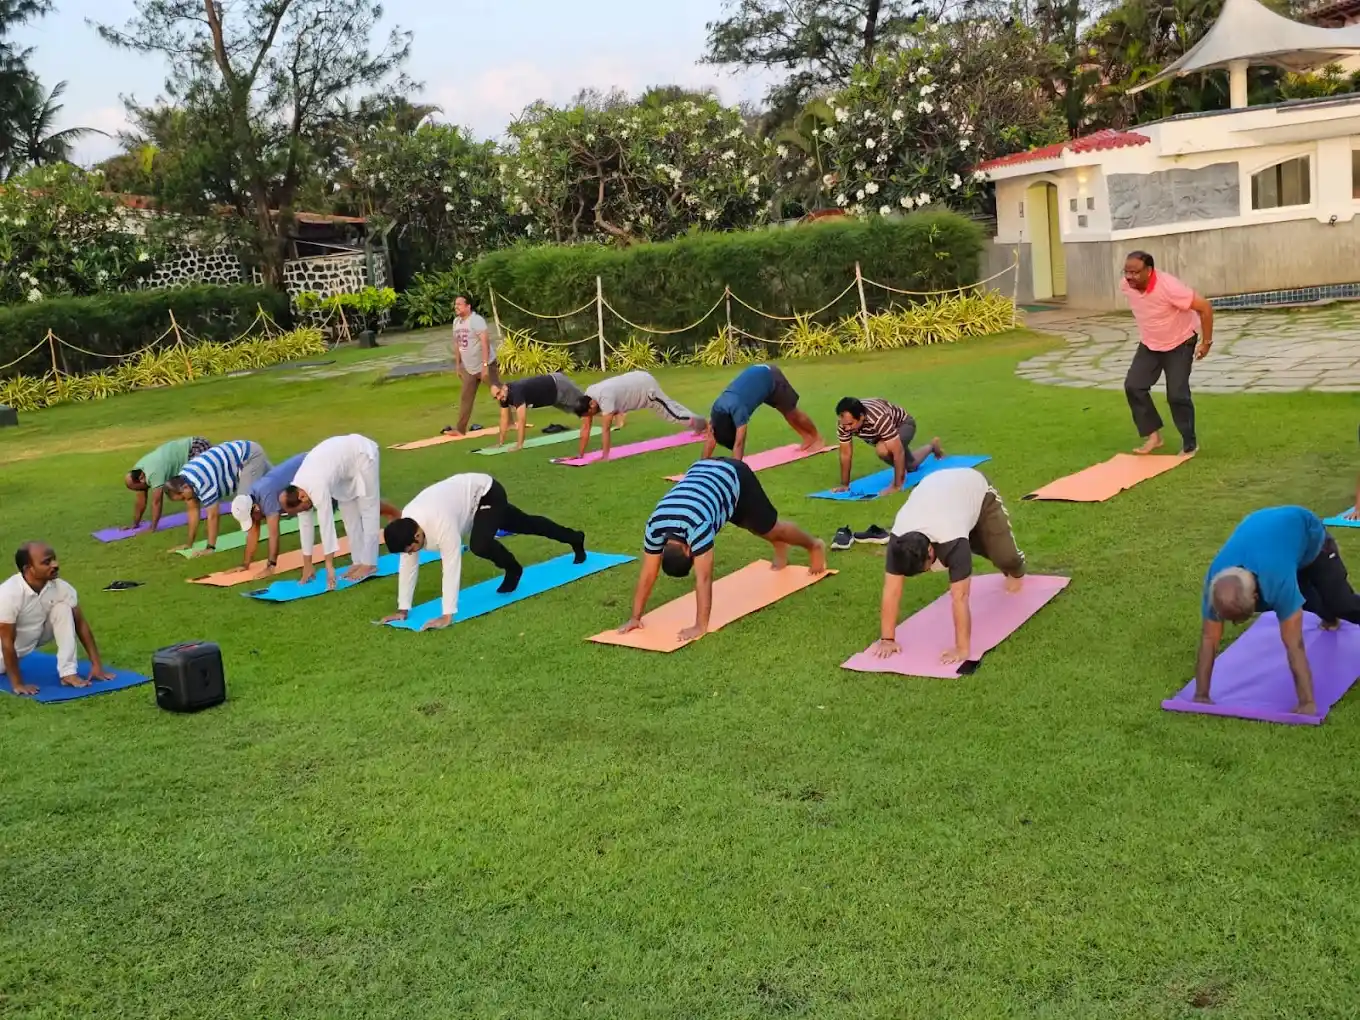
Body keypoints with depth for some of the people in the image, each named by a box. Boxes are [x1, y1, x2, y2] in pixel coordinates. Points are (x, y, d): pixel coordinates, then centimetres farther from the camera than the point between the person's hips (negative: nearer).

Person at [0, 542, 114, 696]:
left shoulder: (61, 588, -22)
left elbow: (80, 624, -16)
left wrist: (96, 664, -20)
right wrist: (17, 684, -28)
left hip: (36, 636, 1)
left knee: (63, 608, -20)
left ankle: (68, 673, -20)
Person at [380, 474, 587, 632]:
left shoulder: (440, 523, -43)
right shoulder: (406, 523, -22)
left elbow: (451, 568, -44)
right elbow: (408, 566, -13)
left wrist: (447, 615, -44)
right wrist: (403, 609, -13)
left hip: (487, 493, -7)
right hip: (471, 496, 7)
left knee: (479, 545, -32)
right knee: (525, 525, 24)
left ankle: (513, 569, 2)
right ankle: (575, 539, 48)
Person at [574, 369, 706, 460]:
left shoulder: (605, 398, -41)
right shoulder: (587, 398, -16)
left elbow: (606, 428, -42)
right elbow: (585, 427, -11)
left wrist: (605, 456, -41)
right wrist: (581, 454, -12)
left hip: (646, 386, -8)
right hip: (637, 382, 8)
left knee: (671, 413, 5)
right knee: (669, 406, 26)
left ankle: (700, 422, 26)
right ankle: (696, 422, 46)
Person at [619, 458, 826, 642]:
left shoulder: (697, 527, -43)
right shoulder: (655, 527, -27)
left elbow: (703, 579, -41)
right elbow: (648, 574, -19)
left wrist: (701, 626, -40)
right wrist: (635, 617, -18)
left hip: (735, 476, -5)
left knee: (770, 528, 13)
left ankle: (815, 546, 41)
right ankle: (780, 547, 57)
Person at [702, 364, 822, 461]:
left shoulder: (737, 408, -39)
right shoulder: (717, 408, -20)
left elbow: (739, 443, -42)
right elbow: (711, 438, -14)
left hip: (770, 377, -6)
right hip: (758, 375, 6)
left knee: (791, 412, 10)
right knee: (786, 413, 20)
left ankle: (816, 438, 31)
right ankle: (807, 438, 38)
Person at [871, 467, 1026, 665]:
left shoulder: (952, 541, -47)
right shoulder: (898, 540, -35)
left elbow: (959, 598, -47)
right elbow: (891, 590, -32)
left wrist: (963, 649, -46)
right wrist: (887, 639, -32)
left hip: (977, 487, -4)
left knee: (1002, 554, -2)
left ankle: (1015, 570, 34)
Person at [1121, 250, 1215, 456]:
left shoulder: (1168, 287, -35)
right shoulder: (1127, 285, -16)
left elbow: (1205, 307, -28)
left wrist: (1206, 342, -22)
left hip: (1179, 344, -6)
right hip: (1149, 345, 6)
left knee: (1177, 394, -9)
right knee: (1133, 386, -7)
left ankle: (1189, 444, 9)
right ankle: (1153, 435, 5)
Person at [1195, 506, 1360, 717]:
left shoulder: (1277, 581, -48)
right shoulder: (1214, 583, -36)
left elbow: (1294, 645, -47)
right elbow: (1209, 639, -31)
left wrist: (1307, 702, -47)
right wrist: (1201, 696, -31)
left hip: (1307, 533, -3)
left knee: (1340, 603, -4)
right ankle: (1329, 618, 47)